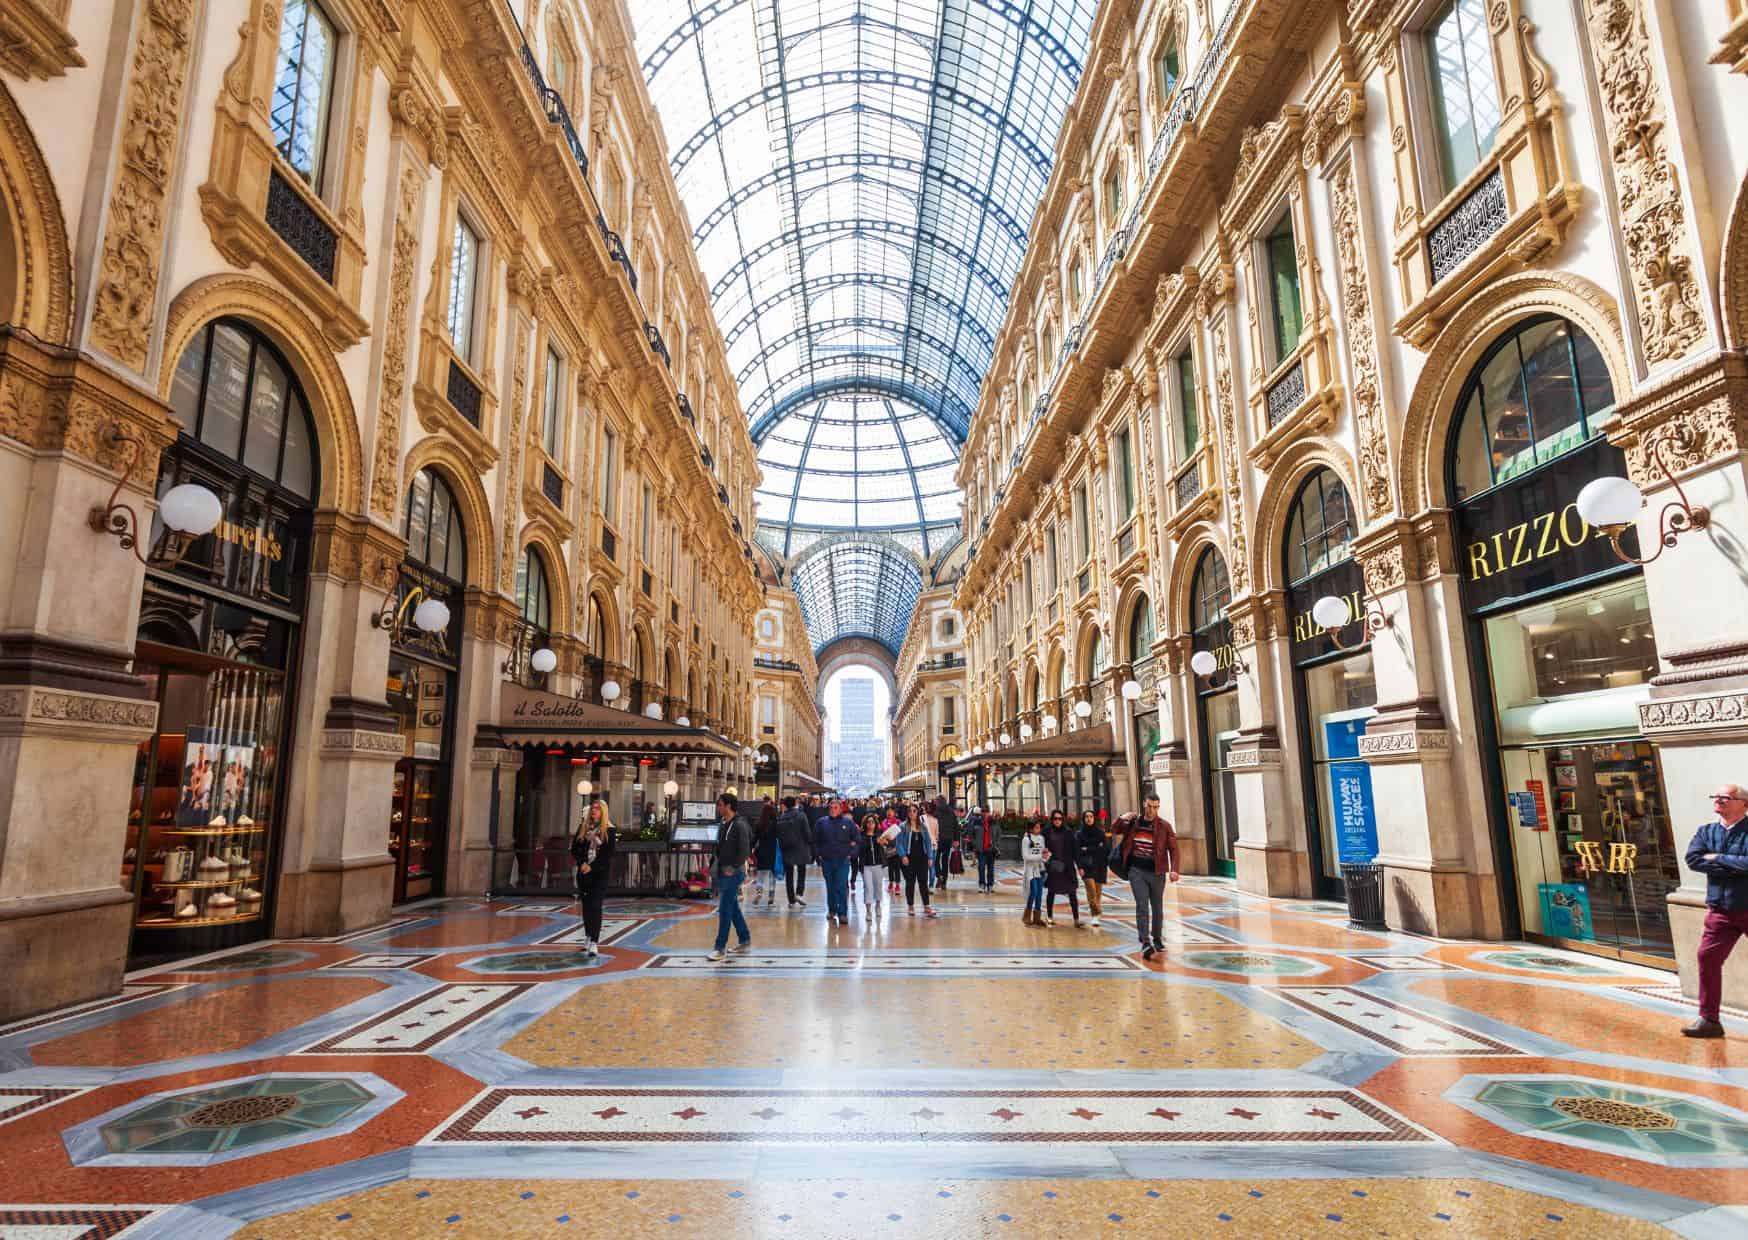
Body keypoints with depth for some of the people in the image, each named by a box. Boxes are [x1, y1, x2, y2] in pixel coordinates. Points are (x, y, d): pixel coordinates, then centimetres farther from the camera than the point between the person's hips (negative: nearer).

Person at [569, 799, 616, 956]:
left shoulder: (608, 830, -3)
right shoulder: (583, 827, 9)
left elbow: (609, 854, -8)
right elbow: (574, 848, 7)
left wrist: (592, 867, -15)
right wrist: (582, 863, -9)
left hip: (600, 873, -4)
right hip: (583, 872, 4)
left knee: (595, 906, -11)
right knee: (586, 905, 12)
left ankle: (594, 943, -15)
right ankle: (588, 937, 28)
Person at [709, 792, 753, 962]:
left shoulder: (739, 825, -17)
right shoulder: (724, 823, 10)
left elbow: (745, 851, -20)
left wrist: (733, 868, -18)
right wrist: (718, 865, 10)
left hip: (732, 873, -9)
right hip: (723, 872, 9)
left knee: (724, 910, -6)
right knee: (733, 908, 15)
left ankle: (720, 948, 0)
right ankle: (745, 941, 26)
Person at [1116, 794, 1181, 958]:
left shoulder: (1164, 826, -3)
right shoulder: (1133, 823, 3)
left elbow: (1173, 849, -6)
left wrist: (1174, 869, -19)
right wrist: (1122, 819, -3)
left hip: (1156, 872, 0)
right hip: (1136, 871, 0)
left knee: (1157, 907, 13)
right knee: (1142, 906, -10)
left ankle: (1157, 939, 30)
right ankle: (1145, 942, -13)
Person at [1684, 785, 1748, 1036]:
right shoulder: (1706, 832, 6)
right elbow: (1693, 860, -8)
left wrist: (1718, 859, -13)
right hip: (1721, 910, 4)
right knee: (1708, 958, -2)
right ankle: (1709, 1019, 7)